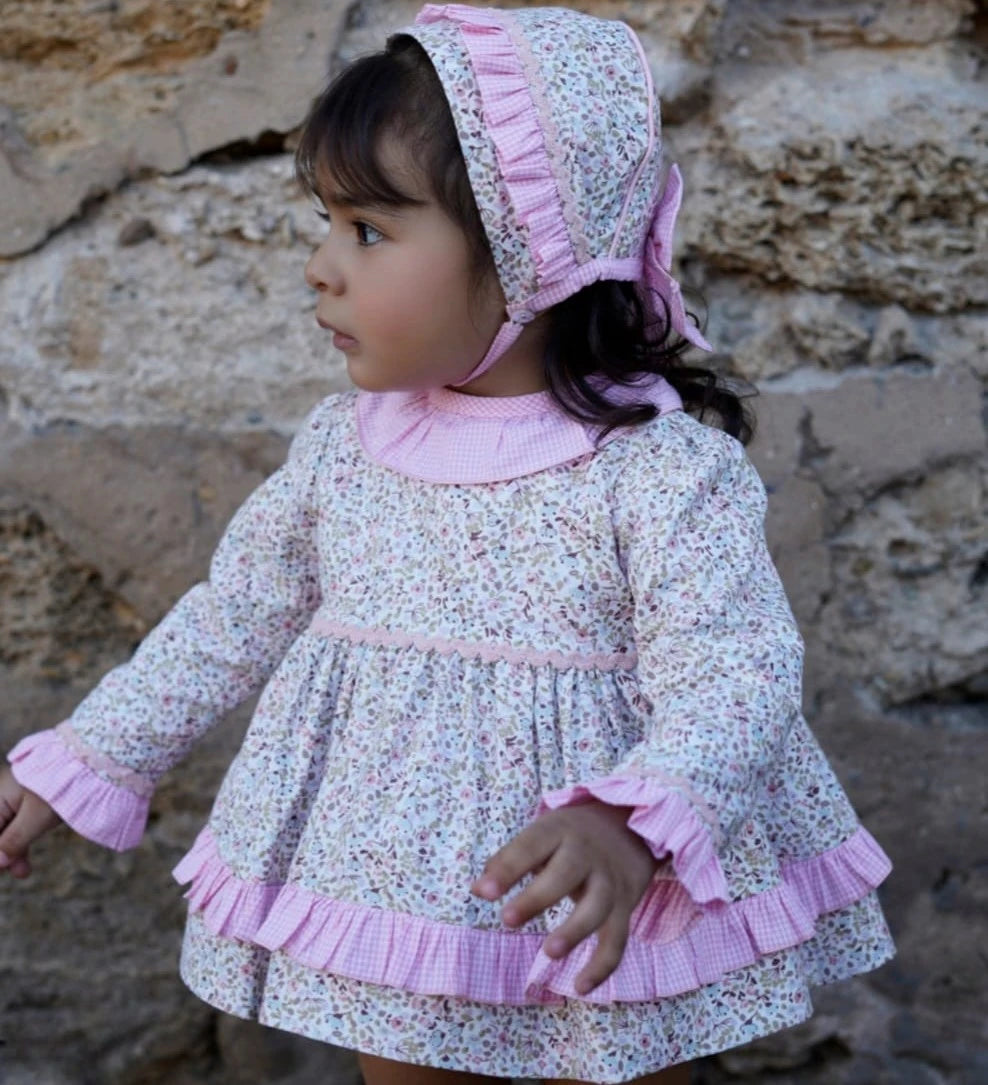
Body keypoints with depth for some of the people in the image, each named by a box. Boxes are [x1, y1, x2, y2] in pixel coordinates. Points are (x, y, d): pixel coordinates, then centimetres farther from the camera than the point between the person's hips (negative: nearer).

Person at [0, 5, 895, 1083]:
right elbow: (231, 618, 9)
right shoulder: (340, 444, -2)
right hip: (385, 900, 5)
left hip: (601, 915, -4)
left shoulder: (664, 466, -19)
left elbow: (731, 678, -24)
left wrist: (629, 829, -42)